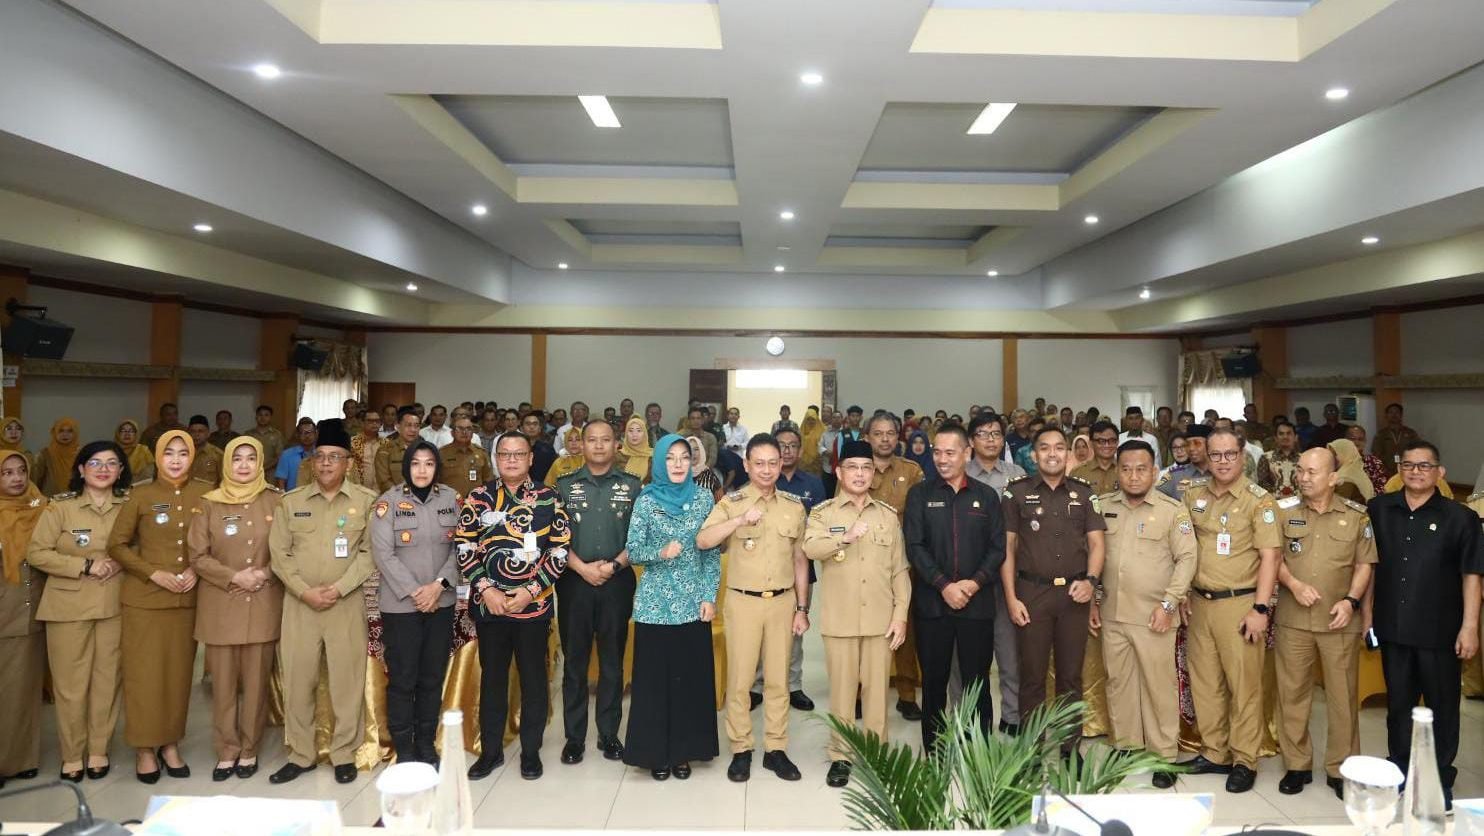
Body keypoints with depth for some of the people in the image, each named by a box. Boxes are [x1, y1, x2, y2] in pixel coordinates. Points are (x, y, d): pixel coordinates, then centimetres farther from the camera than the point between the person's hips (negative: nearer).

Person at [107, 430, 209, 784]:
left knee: (179, 672, 9)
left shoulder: (205, 493, 1)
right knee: (144, 673, 3)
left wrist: (197, 569, -7)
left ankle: (170, 744, 22)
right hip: (145, 597, -2)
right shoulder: (141, 494, -3)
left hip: (187, 597, 2)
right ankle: (144, 749, 16)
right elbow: (116, 545, -1)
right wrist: (154, 573, -11)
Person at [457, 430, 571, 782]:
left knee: (533, 678, 8)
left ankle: (531, 750, 22)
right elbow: (464, 548, 0)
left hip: (534, 604, -1)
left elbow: (560, 550, -3)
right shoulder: (477, 498, 2)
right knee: (492, 677, 12)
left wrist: (531, 590, -10)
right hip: (488, 604, 1)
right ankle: (490, 750, 26)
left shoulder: (549, 498, -1)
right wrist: (485, 589, -10)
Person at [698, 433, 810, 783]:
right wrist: (740, 520, -27)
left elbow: (800, 560, 10)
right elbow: (702, 541, -17)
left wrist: (802, 608, 7)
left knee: (778, 678, 10)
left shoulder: (794, 506, 5)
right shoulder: (731, 502, -4)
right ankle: (741, 749, 18)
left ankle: (775, 749, 21)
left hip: (783, 601, 2)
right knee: (740, 679, 4)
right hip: (743, 601, -2)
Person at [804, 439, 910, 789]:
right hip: (840, 618, -1)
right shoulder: (822, 512, 1)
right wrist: (845, 537, -32)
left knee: (876, 688, 8)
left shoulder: (889, 515, 7)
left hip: (881, 618, 2)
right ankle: (840, 756, 19)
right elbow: (811, 549, -18)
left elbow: (900, 570, 6)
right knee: (842, 688, 6)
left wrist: (901, 614, 0)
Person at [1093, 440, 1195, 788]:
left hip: (1153, 616, -3)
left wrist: (1168, 604, -12)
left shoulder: (1173, 510, -3)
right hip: (1111, 615, 4)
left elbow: (1187, 558, -6)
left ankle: (1164, 756, 16)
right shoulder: (1103, 507, 6)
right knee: (1118, 683, 12)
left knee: (1160, 685, 2)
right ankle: (1125, 748, 26)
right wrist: (1094, 599, 8)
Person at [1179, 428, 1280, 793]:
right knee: (1204, 681, 11)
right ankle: (1214, 753, 24)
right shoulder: (1193, 496, 8)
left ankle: (1244, 760, 14)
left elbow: (1269, 557, -9)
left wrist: (1260, 609, -14)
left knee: (1244, 683, 1)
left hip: (1239, 603, -5)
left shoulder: (1259, 501, -5)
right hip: (1199, 603, 5)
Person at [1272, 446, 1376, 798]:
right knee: (1292, 693, 7)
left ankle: (1340, 769, 20)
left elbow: (1364, 564, 5)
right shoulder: (1284, 510, 1)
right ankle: (1297, 765, 19)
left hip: (1340, 620, 0)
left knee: (1343, 696, 6)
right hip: (1293, 619, 0)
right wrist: (1294, 584, -13)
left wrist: (1351, 600, -8)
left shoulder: (1356, 515, 2)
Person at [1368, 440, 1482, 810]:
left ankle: (1441, 779, 25)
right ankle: (1399, 771, 29)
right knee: (1398, 703, 15)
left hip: (1440, 631, -2)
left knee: (1441, 706, 10)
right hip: (1393, 627, 3)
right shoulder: (1379, 509, 2)